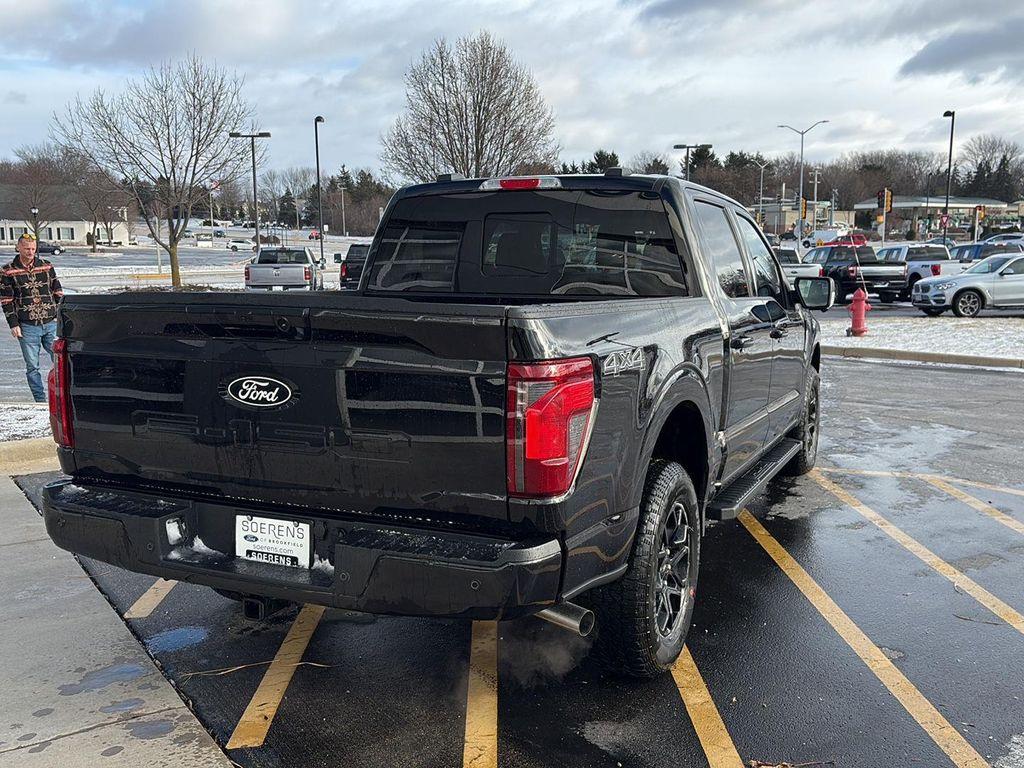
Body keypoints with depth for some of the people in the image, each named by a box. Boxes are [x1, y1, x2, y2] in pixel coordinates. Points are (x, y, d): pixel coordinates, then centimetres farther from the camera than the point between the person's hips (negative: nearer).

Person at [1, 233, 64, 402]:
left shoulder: (46, 266, 7)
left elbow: (57, 292, 12)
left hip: (51, 324, 2)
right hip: (27, 327, -2)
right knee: (32, 367, 4)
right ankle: (40, 400, 12)